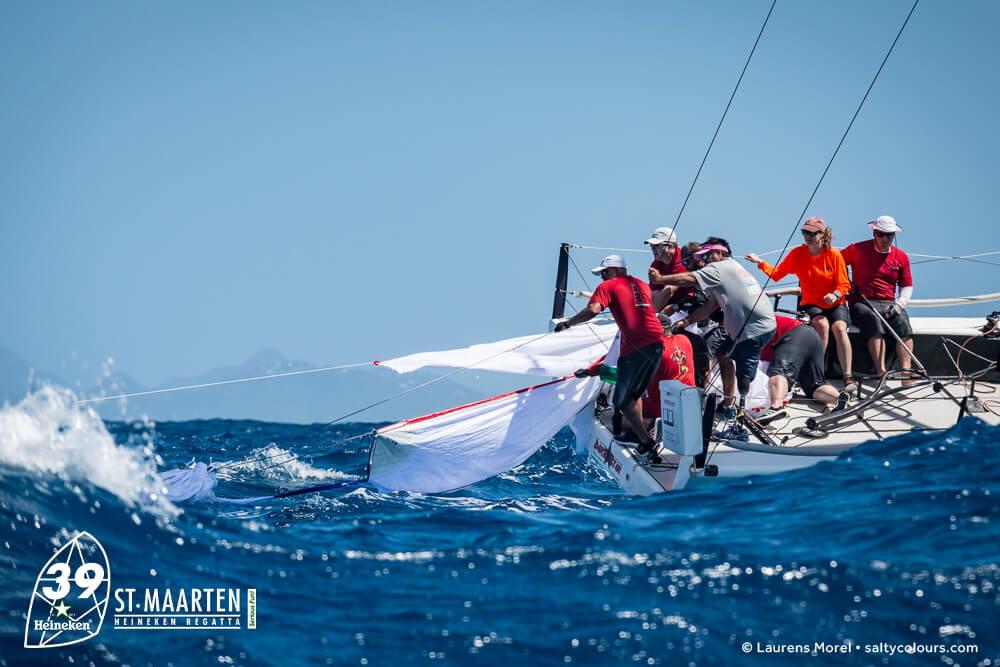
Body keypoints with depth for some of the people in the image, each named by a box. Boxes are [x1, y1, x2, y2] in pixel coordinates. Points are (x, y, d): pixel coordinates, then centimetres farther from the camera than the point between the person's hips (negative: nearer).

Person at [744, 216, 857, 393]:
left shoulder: (834, 254, -7)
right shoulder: (797, 253, -3)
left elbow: (844, 285, -4)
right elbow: (776, 274, -2)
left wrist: (835, 295, -25)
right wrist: (760, 263, -15)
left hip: (835, 304, -1)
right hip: (811, 304, 1)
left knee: (839, 328, -30)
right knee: (822, 324, -32)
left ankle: (848, 377, -31)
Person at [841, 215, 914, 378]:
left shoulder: (901, 257, 14)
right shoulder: (857, 250, 5)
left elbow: (907, 287, 17)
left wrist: (899, 304, -3)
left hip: (888, 304, 3)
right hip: (861, 303, -3)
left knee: (902, 321, -31)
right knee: (873, 320, -37)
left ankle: (906, 371, -43)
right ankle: (881, 372, -47)